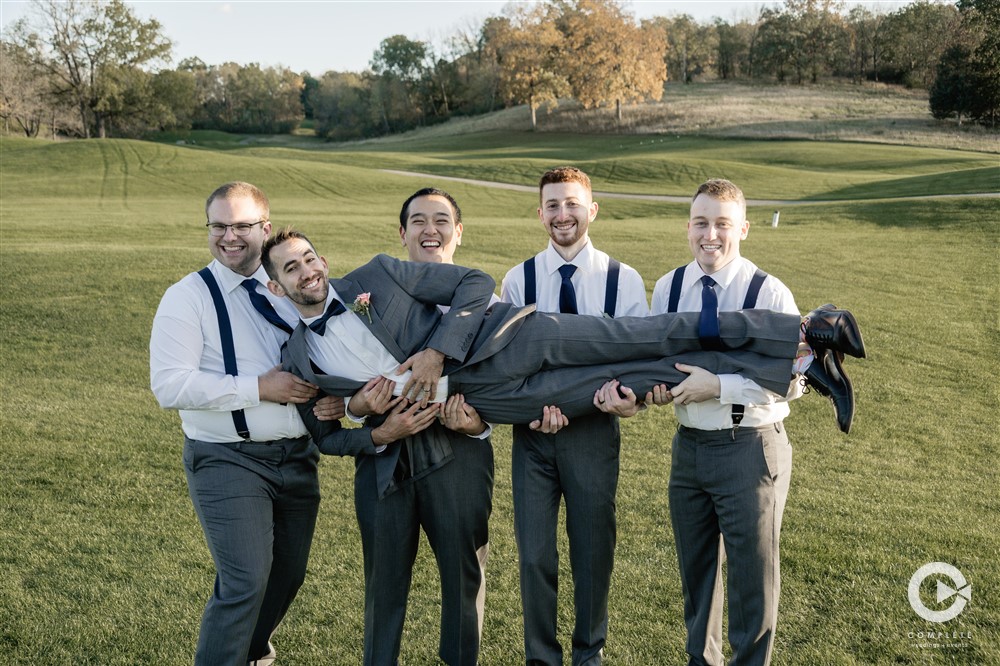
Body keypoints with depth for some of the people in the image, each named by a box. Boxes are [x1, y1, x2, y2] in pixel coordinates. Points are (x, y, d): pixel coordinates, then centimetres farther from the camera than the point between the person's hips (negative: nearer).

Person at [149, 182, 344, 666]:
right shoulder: (188, 296, -7)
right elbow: (169, 386, -17)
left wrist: (334, 397, -7)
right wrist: (259, 388, -20)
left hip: (297, 457, 6)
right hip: (228, 461, -5)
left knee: (289, 574, 18)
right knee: (245, 581, -13)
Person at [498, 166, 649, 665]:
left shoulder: (624, 281, -2)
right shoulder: (517, 280, 1)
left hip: (594, 430, 0)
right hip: (532, 431, 1)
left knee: (594, 548, 12)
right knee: (534, 552, 6)